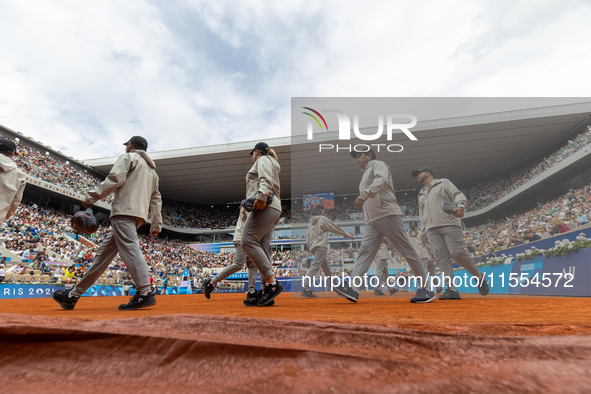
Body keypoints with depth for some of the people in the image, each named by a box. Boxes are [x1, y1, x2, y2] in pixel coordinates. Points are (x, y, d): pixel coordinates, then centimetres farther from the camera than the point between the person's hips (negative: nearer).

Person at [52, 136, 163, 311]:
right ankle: (74, 295, 21)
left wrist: (91, 197, -6)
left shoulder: (128, 157, 8)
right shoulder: (152, 170, 30)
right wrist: (156, 225, 19)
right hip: (140, 215, 9)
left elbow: (115, 178, -11)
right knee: (104, 254, 12)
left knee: (130, 249, -18)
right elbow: (156, 199, 22)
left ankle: (144, 293, -25)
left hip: (125, 210, -9)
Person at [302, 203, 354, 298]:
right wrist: (347, 235, 14)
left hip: (313, 247, 9)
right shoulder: (323, 219, 1)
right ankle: (306, 289, -28)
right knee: (315, 267, -18)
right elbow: (335, 228, 5)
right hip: (320, 246, -9)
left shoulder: (311, 222, 22)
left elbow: (308, 236, 17)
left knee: (327, 267, 18)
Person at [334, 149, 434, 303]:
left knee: (407, 250, -3)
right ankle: (353, 287, -17)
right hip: (371, 221, 8)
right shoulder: (365, 175, 30)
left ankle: (424, 287, 7)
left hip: (388, 215, -8)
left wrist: (366, 193, -35)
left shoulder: (378, 164, 5)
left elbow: (381, 180, -19)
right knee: (365, 251, -8)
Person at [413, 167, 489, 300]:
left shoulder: (443, 182, 15)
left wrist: (461, 206, -22)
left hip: (449, 225, -5)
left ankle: (479, 277, 12)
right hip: (432, 229, 5)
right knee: (442, 257, -6)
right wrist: (424, 231, 16)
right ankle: (452, 290, -7)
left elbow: (458, 194, 0)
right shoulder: (421, 194, 29)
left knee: (457, 253, -14)